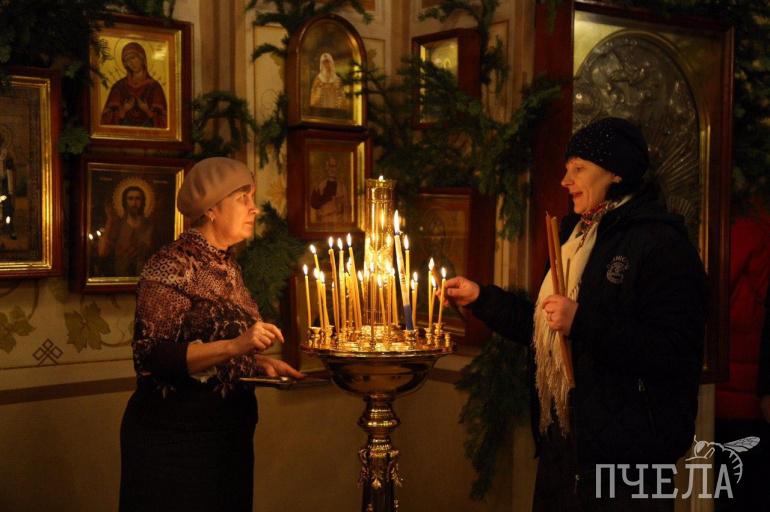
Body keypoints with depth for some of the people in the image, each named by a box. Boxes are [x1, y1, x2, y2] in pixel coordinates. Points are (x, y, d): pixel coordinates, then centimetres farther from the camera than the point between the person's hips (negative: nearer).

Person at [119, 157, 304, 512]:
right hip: (176, 439, -8)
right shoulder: (170, 266, -14)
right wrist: (233, 347, -29)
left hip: (230, 434, 8)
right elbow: (151, 357, -23)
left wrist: (260, 363, 4)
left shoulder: (227, 265, 11)